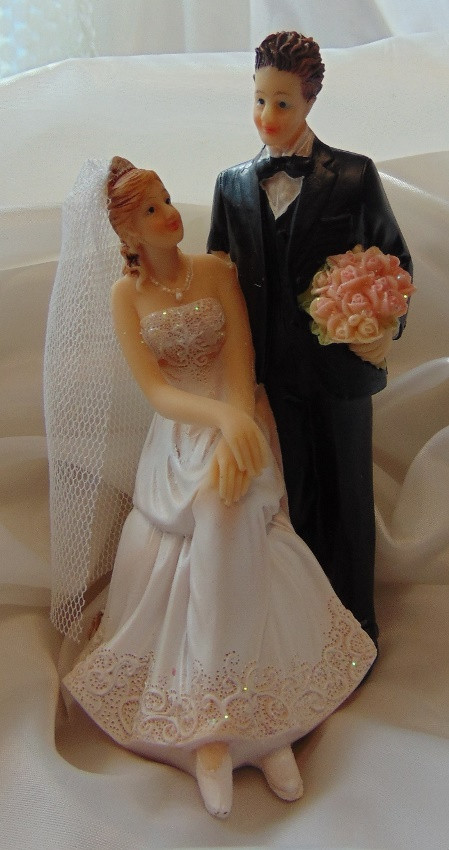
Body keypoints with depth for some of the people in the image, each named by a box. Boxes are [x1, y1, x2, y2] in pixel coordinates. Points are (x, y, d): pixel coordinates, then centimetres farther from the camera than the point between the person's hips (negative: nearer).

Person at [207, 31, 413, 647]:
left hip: (340, 365, -2)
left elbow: (396, 259, 2)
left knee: (345, 493, 13)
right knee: (291, 494, 14)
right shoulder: (233, 184, 4)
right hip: (272, 370, 2)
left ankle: (354, 621, 34)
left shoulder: (355, 175, -5)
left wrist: (387, 330, -12)